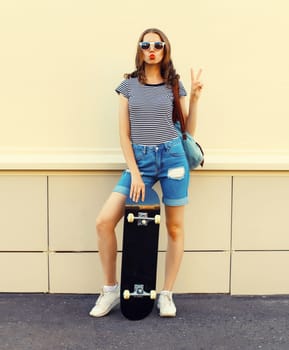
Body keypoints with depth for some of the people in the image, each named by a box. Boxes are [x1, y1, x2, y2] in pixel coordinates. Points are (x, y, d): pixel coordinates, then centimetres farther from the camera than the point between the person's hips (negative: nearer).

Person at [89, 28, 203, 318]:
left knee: (175, 228, 4)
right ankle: (110, 290, 9)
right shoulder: (128, 85, 7)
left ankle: (167, 294, 20)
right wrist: (134, 172, -7)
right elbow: (124, 134, 3)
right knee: (103, 222, -9)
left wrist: (194, 99, -3)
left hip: (172, 157, 0)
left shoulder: (174, 85, 7)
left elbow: (188, 131, 10)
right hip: (139, 160, 0)